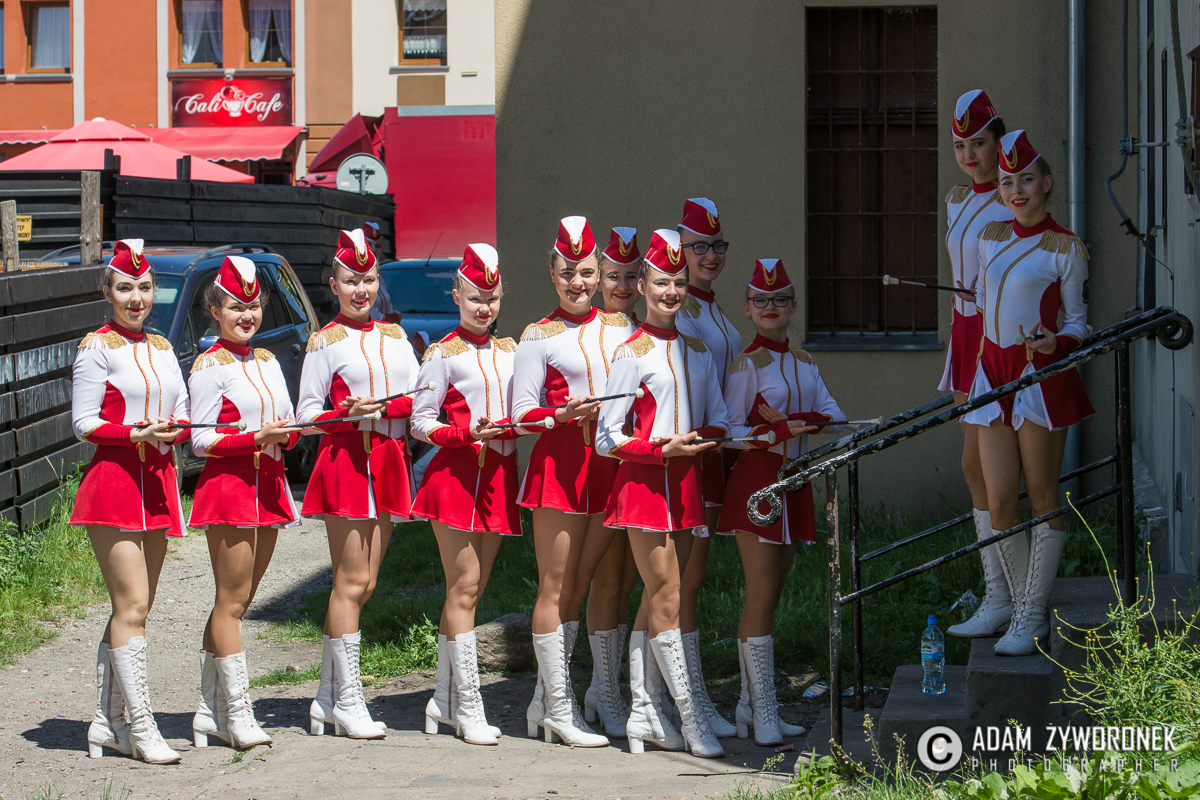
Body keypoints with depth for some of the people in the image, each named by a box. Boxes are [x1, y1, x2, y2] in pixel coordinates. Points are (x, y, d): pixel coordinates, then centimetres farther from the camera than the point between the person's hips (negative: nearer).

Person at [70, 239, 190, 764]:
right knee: (131, 608, -11)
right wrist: (137, 434, -21)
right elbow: (84, 424, -8)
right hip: (113, 480, -7)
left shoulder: (161, 347, 15)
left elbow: (185, 416, 15)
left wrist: (171, 431, -7)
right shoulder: (97, 347, -4)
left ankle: (107, 723, 16)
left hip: (157, 483, 7)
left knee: (133, 610, 9)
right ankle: (141, 729, -9)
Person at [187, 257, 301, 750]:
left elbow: (288, 426, 19)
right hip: (227, 486, -7)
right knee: (232, 601, -5)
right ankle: (237, 713, -1)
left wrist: (288, 434, -5)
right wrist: (259, 438, -20)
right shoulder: (210, 367, -6)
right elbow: (202, 440, -10)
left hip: (267, 485, 7)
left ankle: (211, 713, 14)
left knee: (237, 601, 9)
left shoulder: (267, 361, 16)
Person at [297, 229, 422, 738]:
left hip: (389, 462, 5)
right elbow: (306, 416, -1)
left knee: (361, 584, 6)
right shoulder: (326, 342, 1)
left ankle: (327, 699, 11)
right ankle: (347, 701, -2)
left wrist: (386, 407, -9)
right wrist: (351, 411, -18)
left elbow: (420, 399, 11)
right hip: (345, 461, -5)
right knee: (351, 582, -7)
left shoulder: (394, 337, 15)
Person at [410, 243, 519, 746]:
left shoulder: (509, 351, 14)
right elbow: (420, 421, -5)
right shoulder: (444, 354, -3)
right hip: (456, 474, -6)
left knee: (471, 590, 9)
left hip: (499, 474, 6)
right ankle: (468, 707, -5)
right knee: (464, 587, -7)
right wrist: (467, 433, -19)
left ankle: (444, 699, 17)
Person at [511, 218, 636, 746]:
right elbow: (522, 414, -1)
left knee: (590, 585, 6)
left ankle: (546, 699, 16)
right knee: (556, 589, -1)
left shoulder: (620, 328, 12)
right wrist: (564, 414, -18)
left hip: (613, 461, 5)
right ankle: (558, 708, 4)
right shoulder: (539, 336, 1)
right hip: (560, 463, -4)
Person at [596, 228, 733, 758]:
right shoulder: (632, 354, -5)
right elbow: (607, 439, -7)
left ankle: (643, 713, 12)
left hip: (686, 482, 6)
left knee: (656, 601, 8)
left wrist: (707, 436, -7)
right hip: (643, 482, -6)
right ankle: (691, 721, -5)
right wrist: (664, 449, -18)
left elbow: (718, 420, 16)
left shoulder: (698, 353, 13)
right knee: (666, 602, -6)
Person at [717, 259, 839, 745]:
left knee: (768, 599, 9)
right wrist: (782, 431, -21)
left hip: (793, 483, 7)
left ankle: (749, 707, 13)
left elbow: (834, 416, 3)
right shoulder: (747, 364, -6)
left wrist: (796, 420, -16)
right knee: (761, 599, -9)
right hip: (756, 481, -7)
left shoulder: (804, 363, 13)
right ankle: (763, 714, -8)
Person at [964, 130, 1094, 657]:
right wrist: (971, 372, 23)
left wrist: (1055, 343, -23)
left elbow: (1077, 322, -2)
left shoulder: (1066, 249, -5)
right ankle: (1024, 609, 12)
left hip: (1042, 376, -5)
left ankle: (1032, 617, 7)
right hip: (993, 373, 5)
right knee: (1000, 500, 1)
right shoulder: (990, 237, 11)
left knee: (1042, 496, 1)